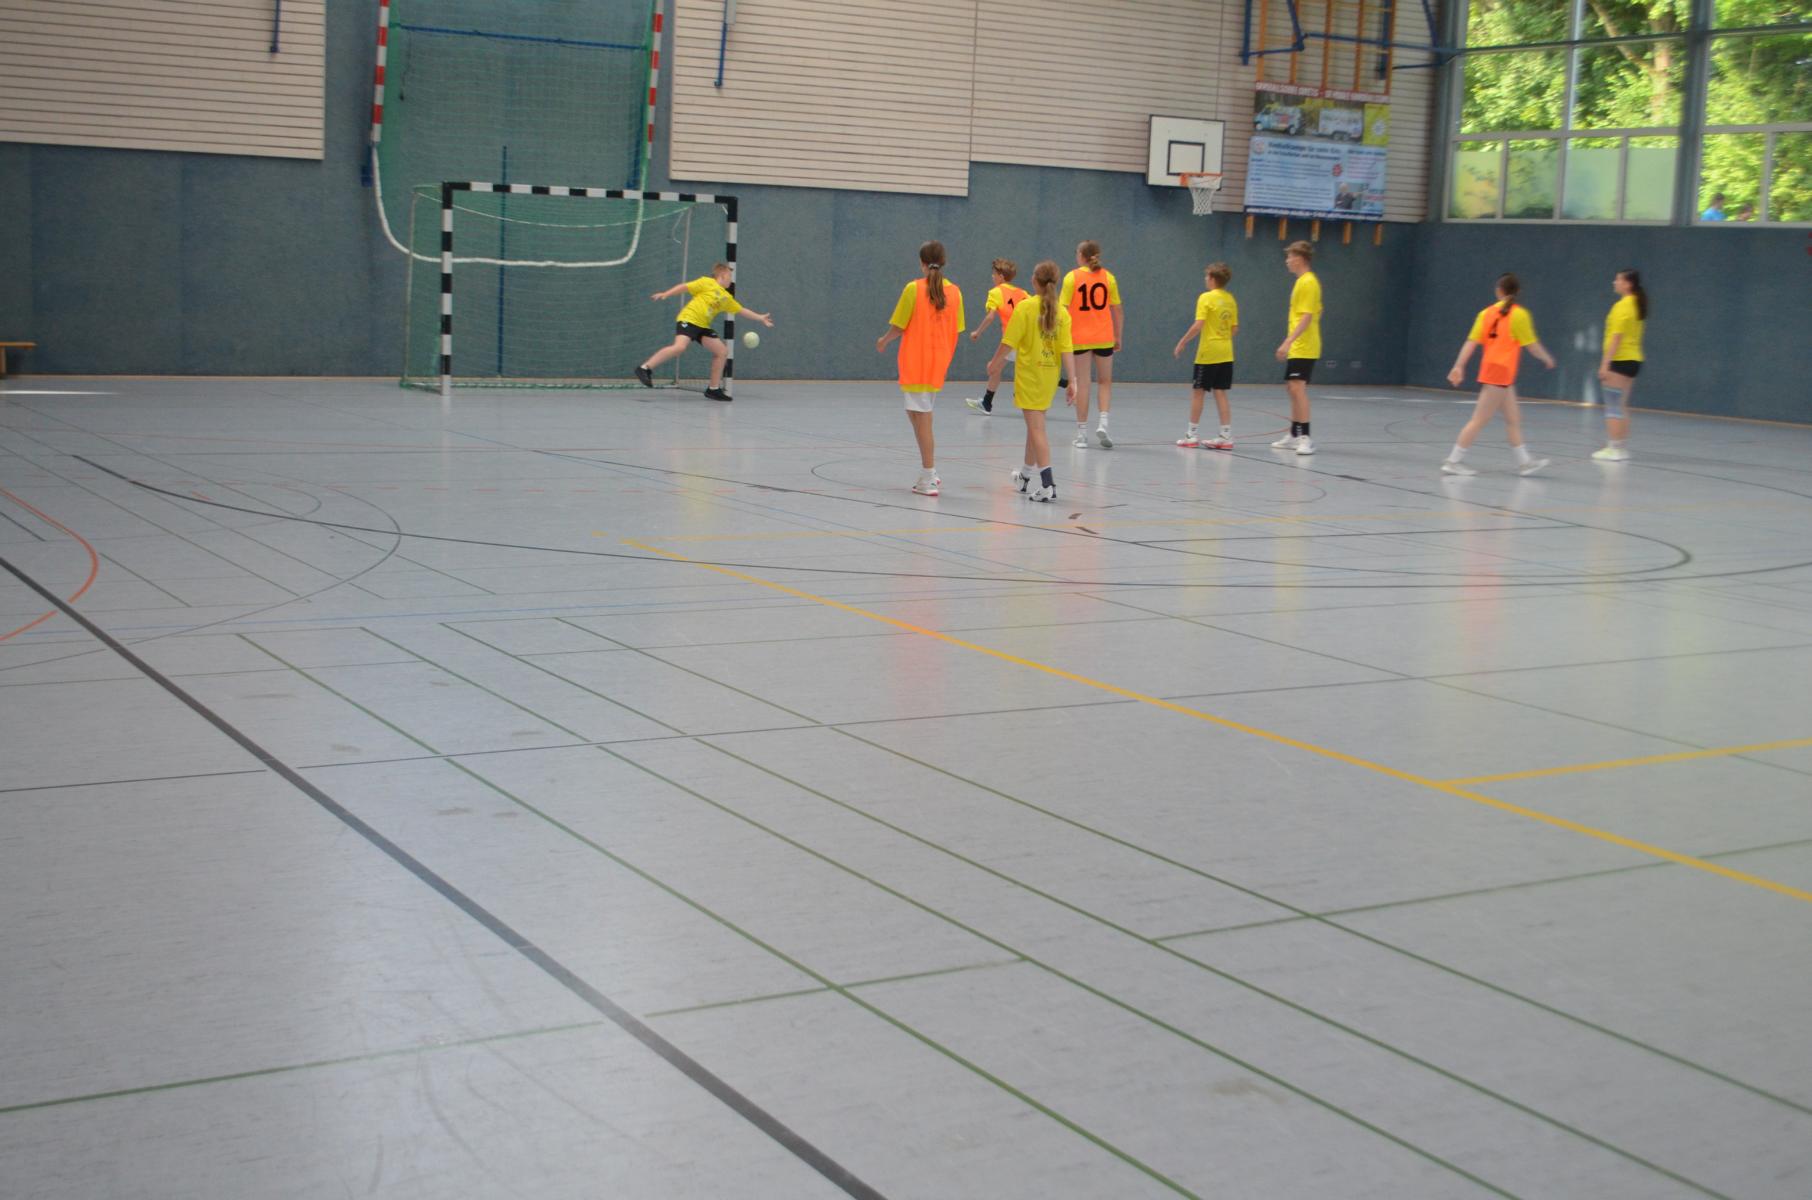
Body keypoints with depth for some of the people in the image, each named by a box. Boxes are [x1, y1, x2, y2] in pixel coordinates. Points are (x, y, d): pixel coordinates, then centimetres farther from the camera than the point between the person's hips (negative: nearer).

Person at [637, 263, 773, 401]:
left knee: (723, 351, 3)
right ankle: (645, 368, -25)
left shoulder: (727, 297, 19)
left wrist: (760, 318, 30)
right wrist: (665, 294, -11)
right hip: (688, 320, -8)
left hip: (703, 326, 8)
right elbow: (684, 286, -3)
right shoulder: (707, 282, -1)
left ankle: (714, 389, 10)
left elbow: (742, 310, 29)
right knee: (680, 347, -31)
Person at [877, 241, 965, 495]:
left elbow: (898, 326, -6)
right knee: (918, 413, 20)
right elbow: (955, 331, 7)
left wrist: (884, 341, 13)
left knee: (922, 419, -3)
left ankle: (929, 481, -3)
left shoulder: (913, 289, -10)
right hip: (939, 363, 5)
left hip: (916, 361, -5)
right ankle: (930, 471, 15)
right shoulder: (954, 292, 3)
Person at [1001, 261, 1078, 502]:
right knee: (1035, 424, 21)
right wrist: (1072, 381, -5)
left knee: (1036, 428, -5)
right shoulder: (1062, 311, -1)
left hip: (1029, 374, -5)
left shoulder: (1025, 307, -11)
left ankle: (1047, 485, -13)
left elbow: (1009, 342, -11)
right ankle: (1027, 475, 36)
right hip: (1050, 375, 5)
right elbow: (1067, 349, -6)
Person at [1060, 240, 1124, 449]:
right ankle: (1103, 422, -4)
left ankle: (1082, 433, 5)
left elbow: (1063, 309, -8)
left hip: (1079, 338, -2)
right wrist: (1118, 337, 11)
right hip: (1104, 338, 2)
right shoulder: (1108, 277, 2)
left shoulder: (1072, 277, -4)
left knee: (1082, 383, 4)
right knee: (1105, 382, 15)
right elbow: (1117, 310, 3)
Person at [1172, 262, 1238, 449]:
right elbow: (1234, 328, 10)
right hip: (1226, 354, 6)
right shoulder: (1231, 299, 8)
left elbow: (1198, 325, -20)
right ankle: (1226, 436, 4)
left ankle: (1191, 435, 8)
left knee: (1198, 392, 4)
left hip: (1207, 354, -6)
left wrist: (1182, 342, -12)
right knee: (1220, 393, 7)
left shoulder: (1206, 298, -11)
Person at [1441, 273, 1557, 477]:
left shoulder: (1486, 313, 6)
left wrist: (1459, 366, 1)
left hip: (1489, 370, 7)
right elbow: (1532, 345, -5)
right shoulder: (1519, 314, -9)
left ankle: (1524, 462, 14)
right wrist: (1548, 358, 12)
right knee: (1480, 420, -4)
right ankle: (1453, 461, -3)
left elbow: (1471, 342, 1)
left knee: (1513, 419, 12)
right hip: (1500, 372, -7)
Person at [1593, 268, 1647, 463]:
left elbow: (1617, 337, -19)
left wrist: (1605, 363, -19)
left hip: (1620, 361, -9)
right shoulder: (1637, 304, 13)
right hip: (1633, 359, 9)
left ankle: (1613, 449, -6)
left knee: (1613, 407, -6)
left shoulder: (1622, 306, -15)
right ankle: (1619, 448, 17)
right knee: (1621, 407, 14)